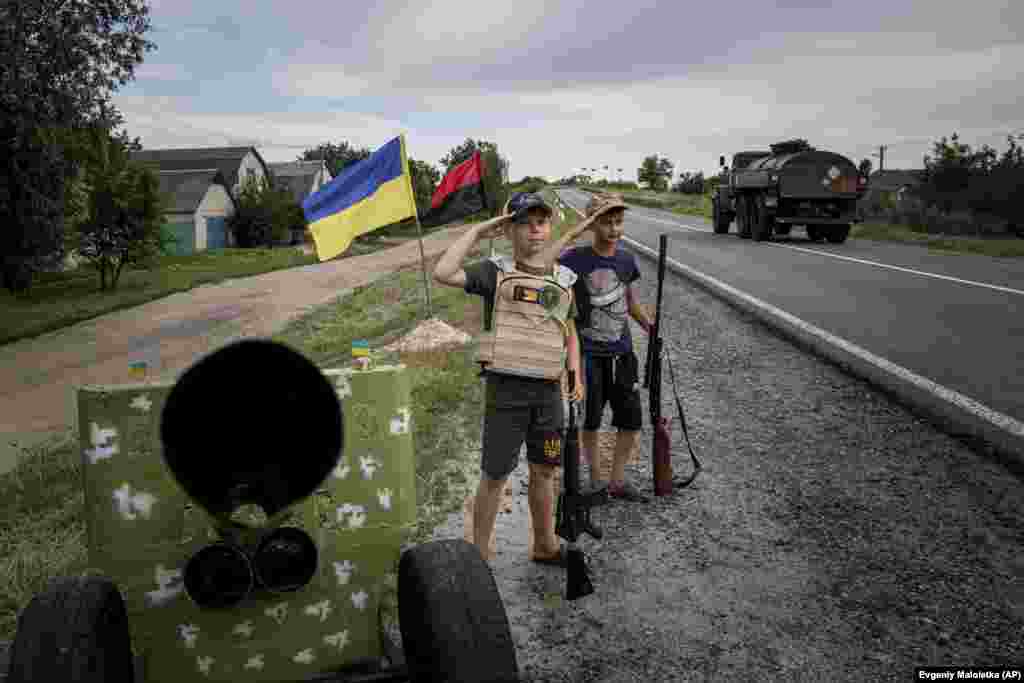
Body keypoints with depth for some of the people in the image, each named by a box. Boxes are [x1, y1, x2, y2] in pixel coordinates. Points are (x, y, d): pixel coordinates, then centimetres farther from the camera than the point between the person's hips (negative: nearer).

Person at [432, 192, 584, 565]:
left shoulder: (564, 278, 9)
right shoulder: (496, 271, -4)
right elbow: (443, 273, -20)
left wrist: (575, 374, 7)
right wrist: (477, 231, -13)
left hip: (548, 390, 4)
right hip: (505, 388, -4)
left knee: (543, 471, 17)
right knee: (495, 475, 4)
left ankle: (545, 545, 35)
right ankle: (479, 554, 20)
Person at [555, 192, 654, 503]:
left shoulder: (626, 260, 4)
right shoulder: (576, 259, -11)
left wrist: (651, 327, 9)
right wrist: (571, 234, -28)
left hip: (622, 354, 5)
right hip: (589, 356, -4)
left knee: (631, 421, 9)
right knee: (590, 423, 8)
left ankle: (618, 480, 28)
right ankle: (596, 481, 29)